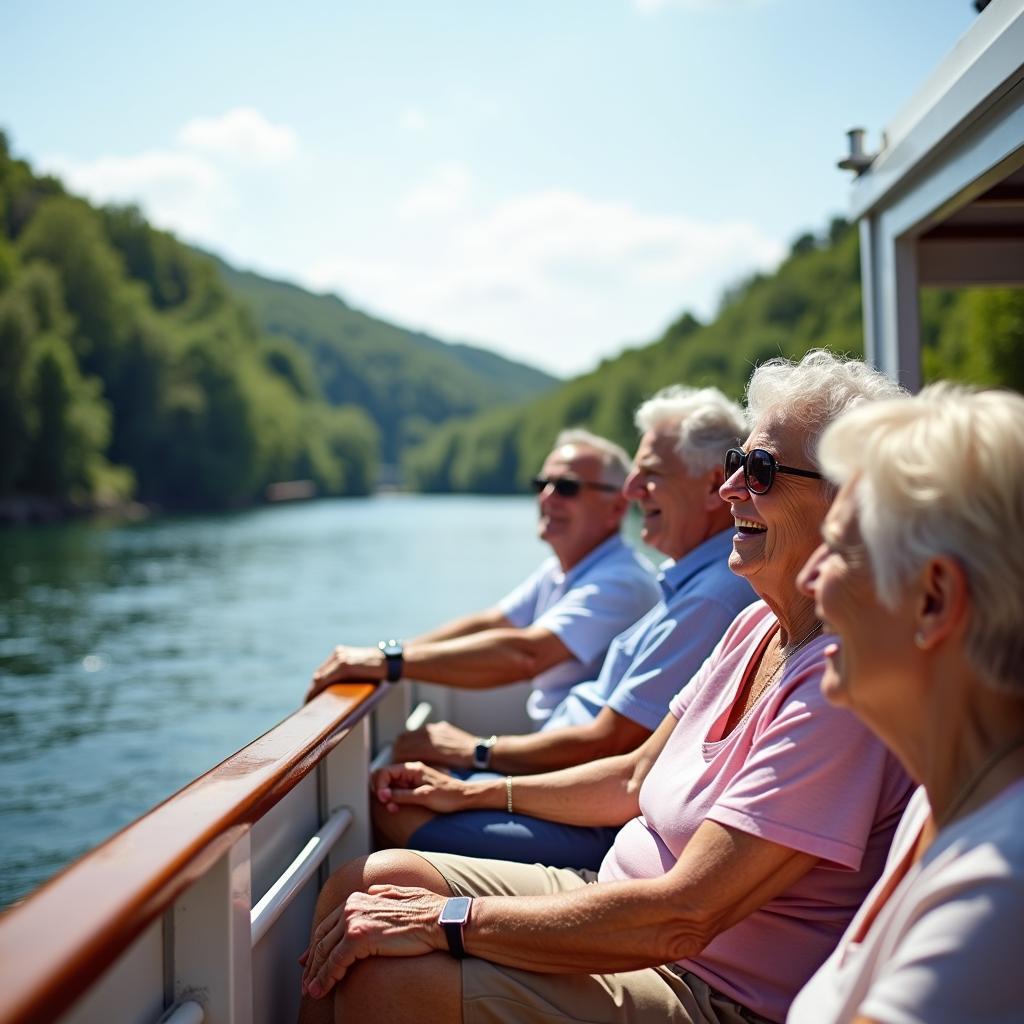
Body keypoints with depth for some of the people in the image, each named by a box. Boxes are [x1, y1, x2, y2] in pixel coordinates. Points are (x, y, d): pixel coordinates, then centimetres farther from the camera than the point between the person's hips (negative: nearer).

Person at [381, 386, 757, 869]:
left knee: (397, 813, -13)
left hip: (602, 829, -10)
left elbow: (605, 745, -20)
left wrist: (476, 751, -7)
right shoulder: (690, 578, 12)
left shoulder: (715, 598, -22)